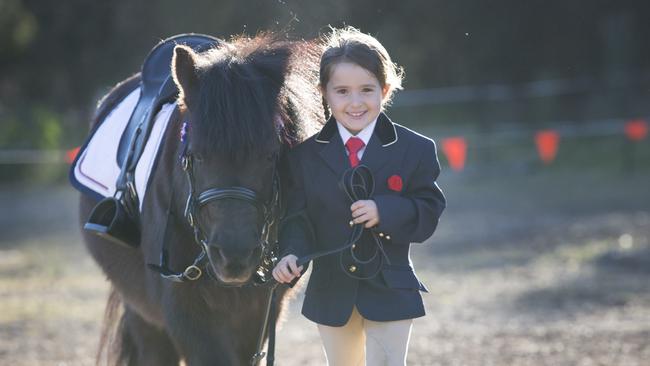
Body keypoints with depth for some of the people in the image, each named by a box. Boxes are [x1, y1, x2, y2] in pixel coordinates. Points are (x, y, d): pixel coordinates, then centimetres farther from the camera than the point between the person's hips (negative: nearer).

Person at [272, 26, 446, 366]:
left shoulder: (416, 150, -6)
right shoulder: (305, 153, -2)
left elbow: (428, 214, -7)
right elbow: (297, 215, -4)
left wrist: (385, 212, -26)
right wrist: (291, 253, -24)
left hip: (389, 290, -3)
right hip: (330, 292, 3)